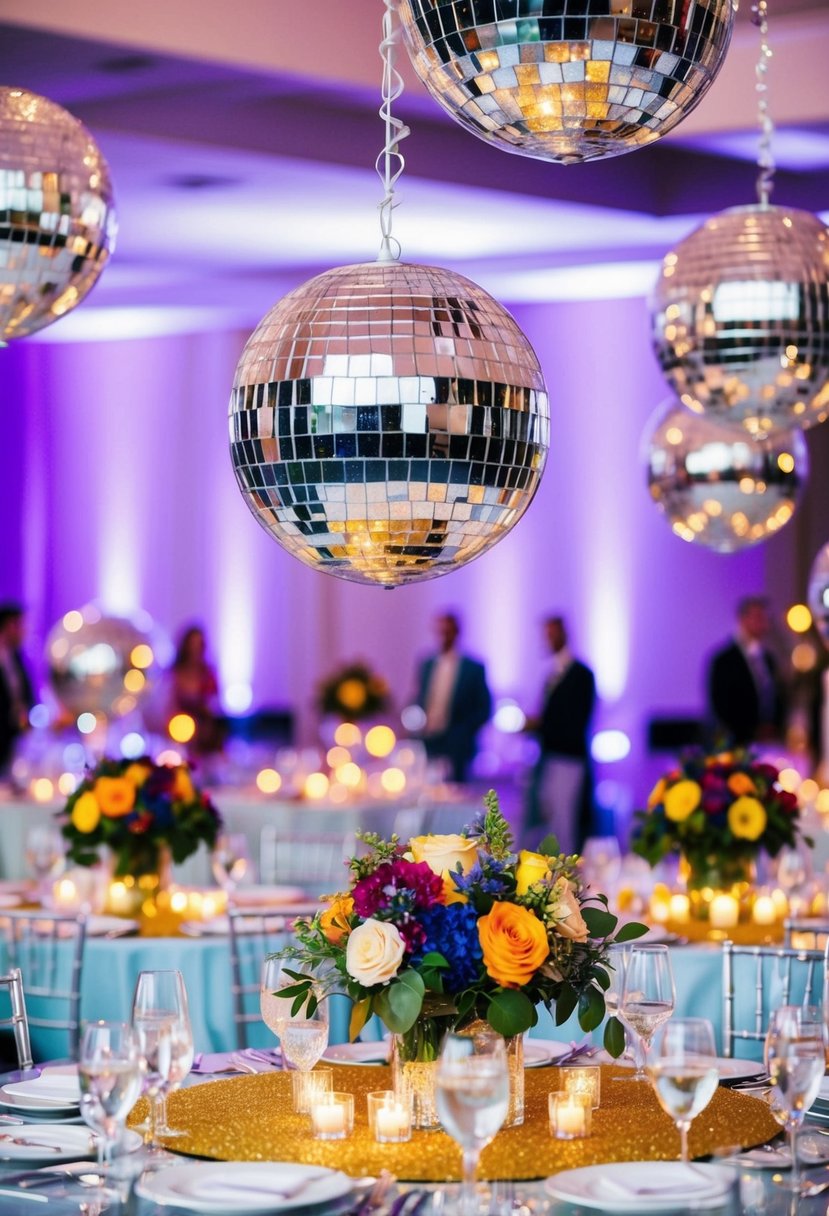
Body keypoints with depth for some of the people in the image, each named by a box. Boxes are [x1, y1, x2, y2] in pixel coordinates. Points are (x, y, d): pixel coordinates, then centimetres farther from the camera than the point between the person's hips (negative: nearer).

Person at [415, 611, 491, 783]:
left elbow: (483, 709, 0)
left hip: (456, 749, -4)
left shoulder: (474, 668, 0)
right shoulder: (426, 665, 13)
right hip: (427, 746, 4)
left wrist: (462, 733, -9)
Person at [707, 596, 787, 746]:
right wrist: (752, 734, -12)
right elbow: (720, 706, -11)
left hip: (771, 740, 6)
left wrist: (776, 728, 1)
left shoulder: (768, 658, 13)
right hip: (739, 744, -6)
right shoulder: (724, 660, -8)